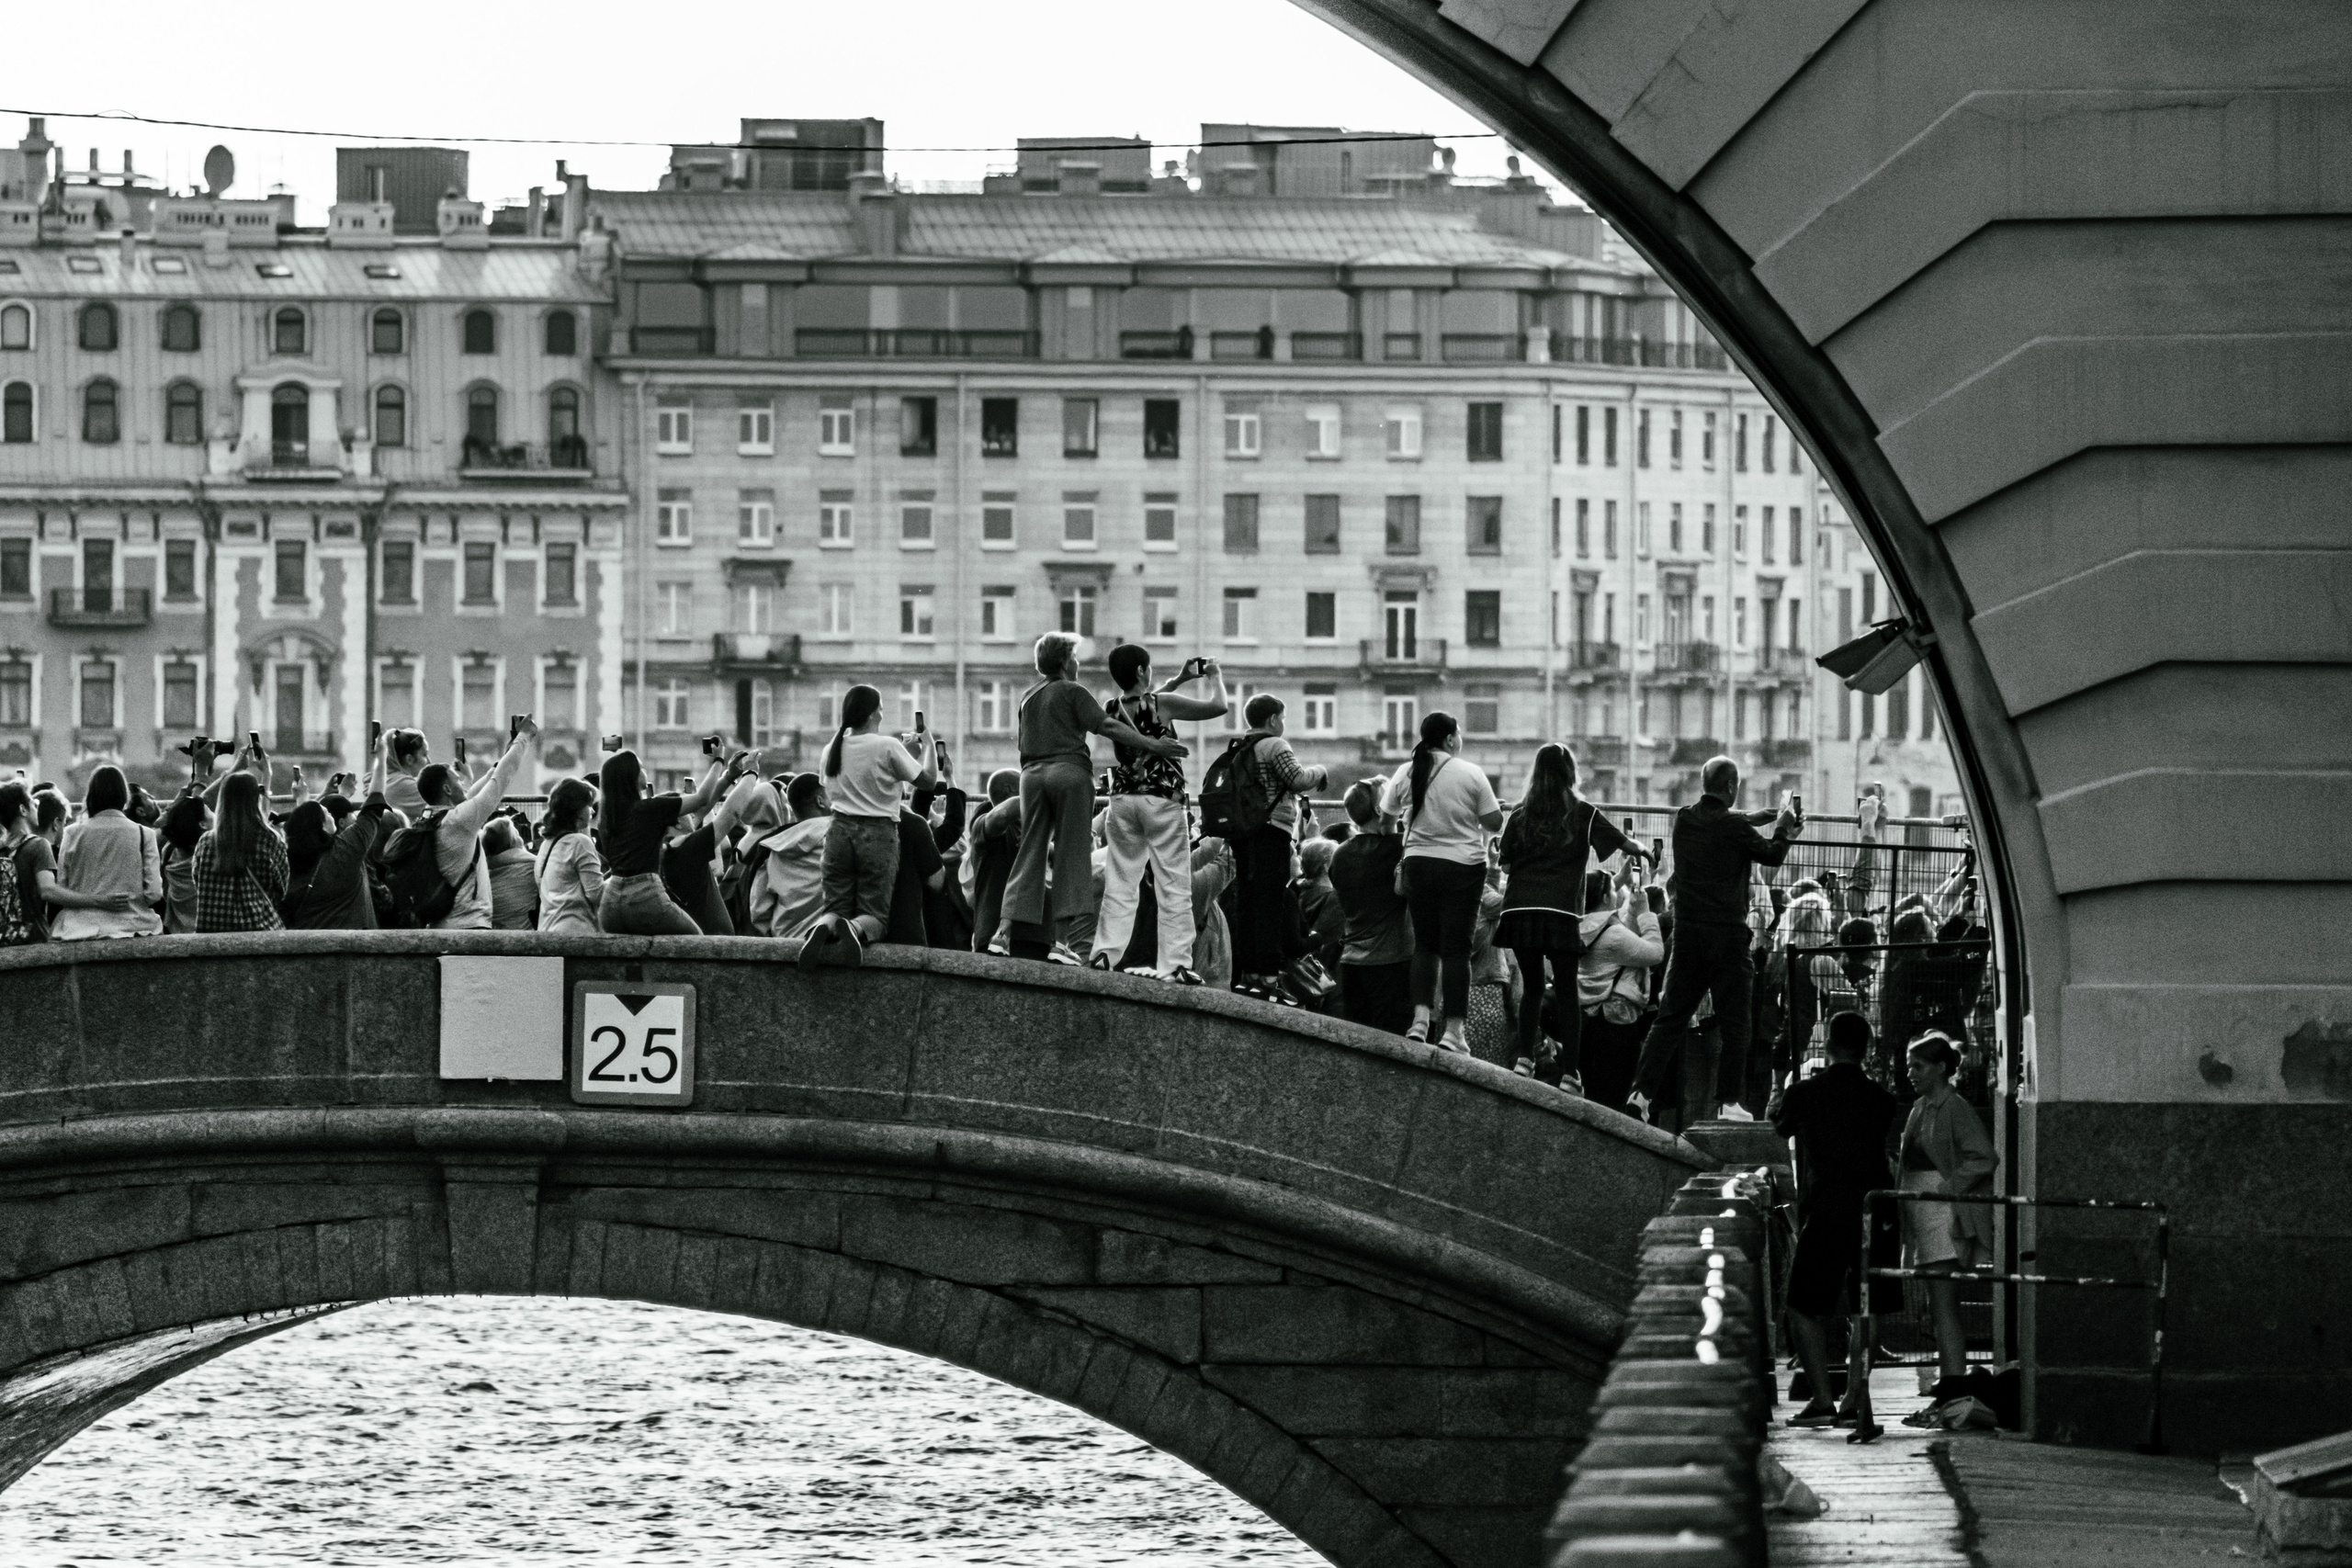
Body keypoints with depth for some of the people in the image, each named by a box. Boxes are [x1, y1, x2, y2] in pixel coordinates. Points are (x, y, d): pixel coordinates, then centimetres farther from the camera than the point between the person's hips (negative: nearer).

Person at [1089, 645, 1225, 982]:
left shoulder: (1112, 709, 4)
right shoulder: (1162, 704, -11)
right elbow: (1218, 706, -6)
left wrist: (1178, 681, 29)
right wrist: (1215, 677, 12)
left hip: (1123, 799, 5)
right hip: (1162, 800, -5)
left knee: (1119, 884, 11)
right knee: (1174, 888, 0)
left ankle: (1105, 954, 3)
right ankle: (1174, 964, -3)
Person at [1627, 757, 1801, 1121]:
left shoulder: (1684, 820, 3)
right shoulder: (1734, 827, -13)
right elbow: (1773, 855, 1)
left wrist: (1763, 817, 28)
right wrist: (1783, 826, 20)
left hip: (1687, 931, 5)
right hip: (1727, 933, -5)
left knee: (1671, 1015, 9)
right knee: (1733, 1021, 3)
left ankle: (1643, 1091, 2)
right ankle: (1729, 1101, 1)